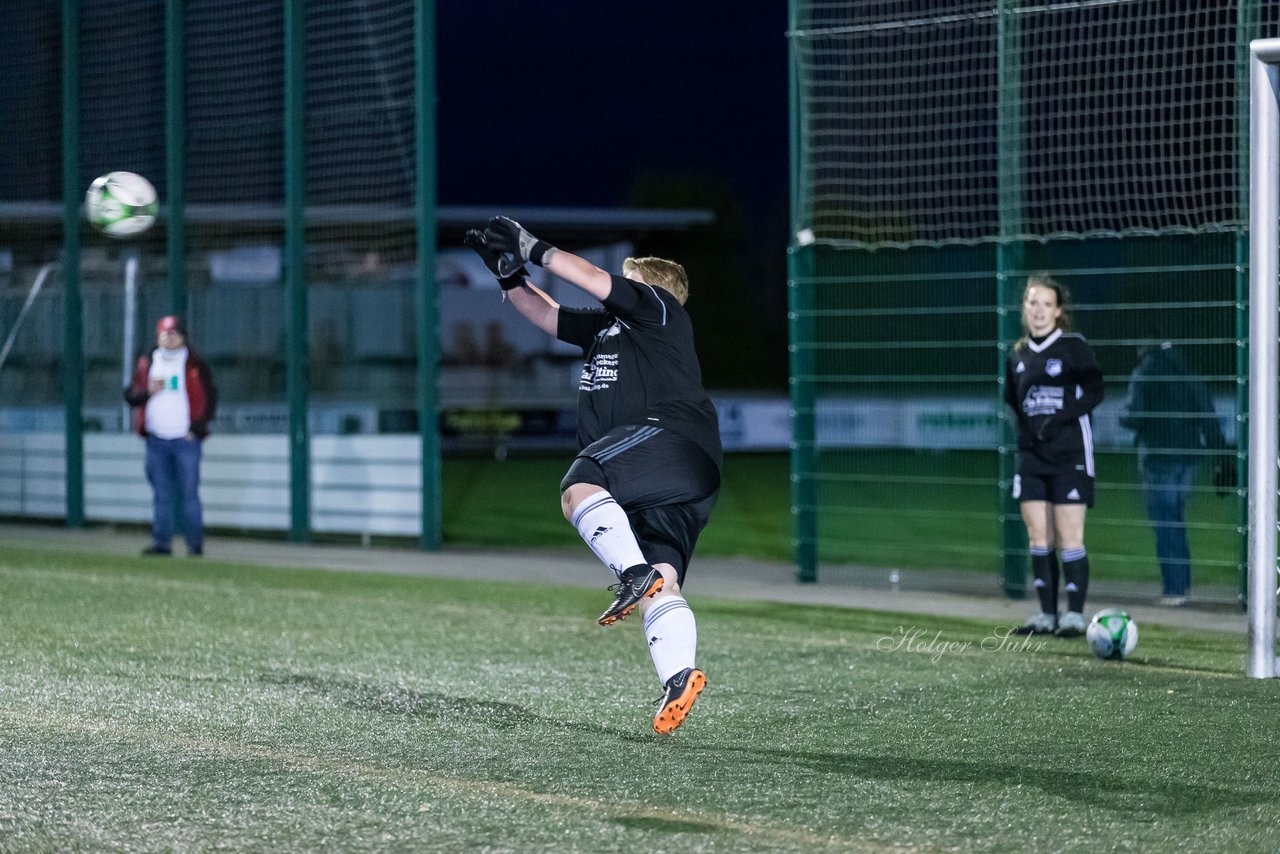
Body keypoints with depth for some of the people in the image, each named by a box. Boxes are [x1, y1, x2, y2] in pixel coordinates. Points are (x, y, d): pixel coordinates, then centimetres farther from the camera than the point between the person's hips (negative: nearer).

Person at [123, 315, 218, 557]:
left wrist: (197, 428, -8)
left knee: (189, 494, -5)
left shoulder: (195, 365, 3)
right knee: (161, 495, 6)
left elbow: (210, 398, 1)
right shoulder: (146, 364, 13)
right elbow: (130, 395, 13)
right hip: (156, 440, 4)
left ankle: (195, 544, -2)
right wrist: (148, 392, -8)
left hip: (186, 439, -4)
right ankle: (161, 543, 10)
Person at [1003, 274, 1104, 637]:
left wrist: (1060, 418, -19)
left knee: (1069, 536, -6)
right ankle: (1047, 614, 10)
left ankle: (1075, 614, -1)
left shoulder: (1073, 346, -5)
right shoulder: (1018, 355, 11)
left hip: (1069, 453, -5)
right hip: (1032, 455, 6)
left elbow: (1094, 391, -10)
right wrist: (1023, 428, 8)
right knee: (1038, 536, 4)